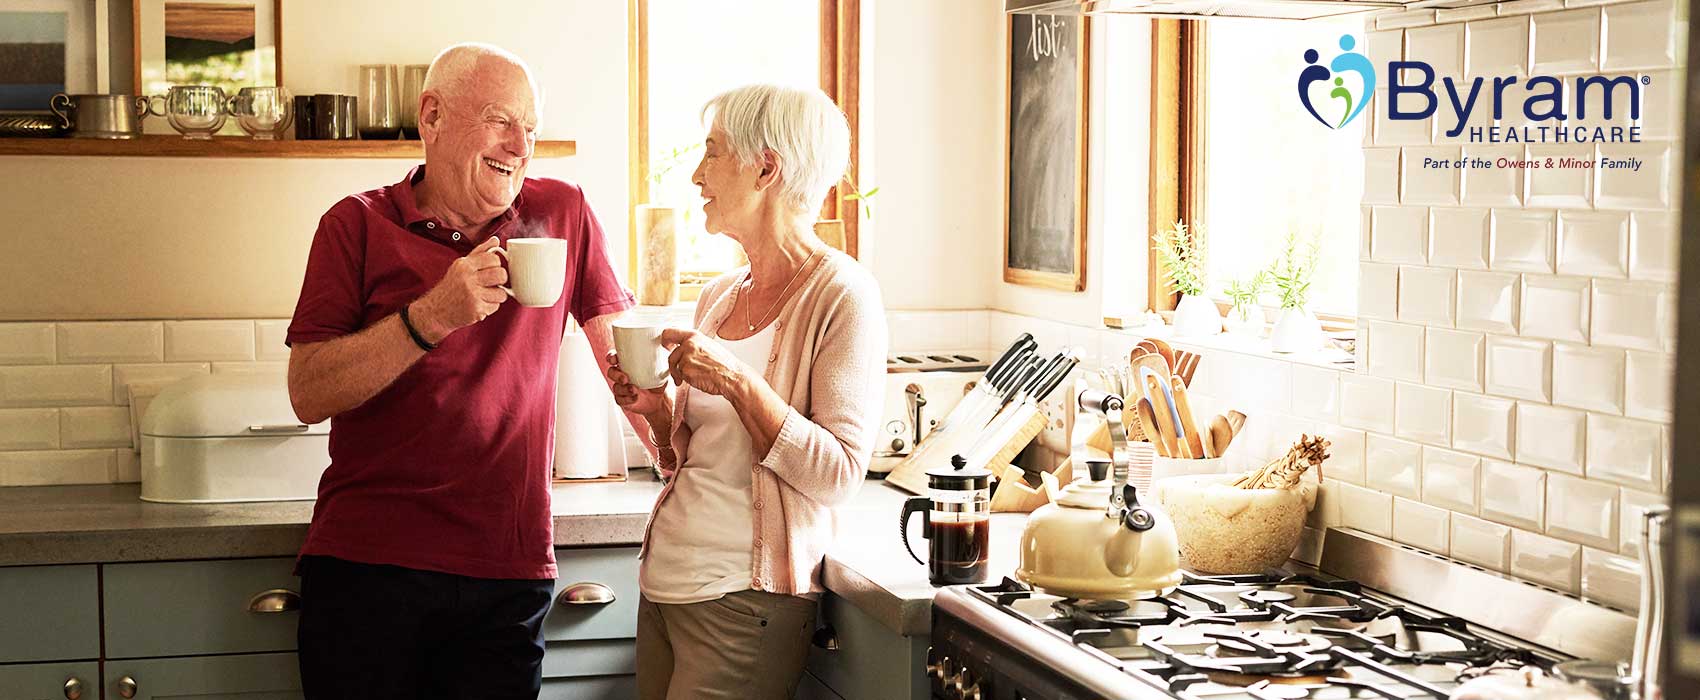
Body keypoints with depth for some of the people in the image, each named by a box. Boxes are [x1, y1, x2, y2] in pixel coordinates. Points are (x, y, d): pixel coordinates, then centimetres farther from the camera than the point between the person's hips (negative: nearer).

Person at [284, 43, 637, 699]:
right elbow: (308, 394, -7)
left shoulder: (562, 212, 7)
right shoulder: (359, 224, 1)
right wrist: (433, 317, -17)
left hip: (511, 572, 1)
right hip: (365, 567, -1)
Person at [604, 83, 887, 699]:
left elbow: (837, 475, -15)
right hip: (664, 580, 7)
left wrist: (738, 383, -21)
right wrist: (656, 410, 0)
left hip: (744, 600, -7)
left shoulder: (841, 294, -10)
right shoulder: (720, 296, 11)